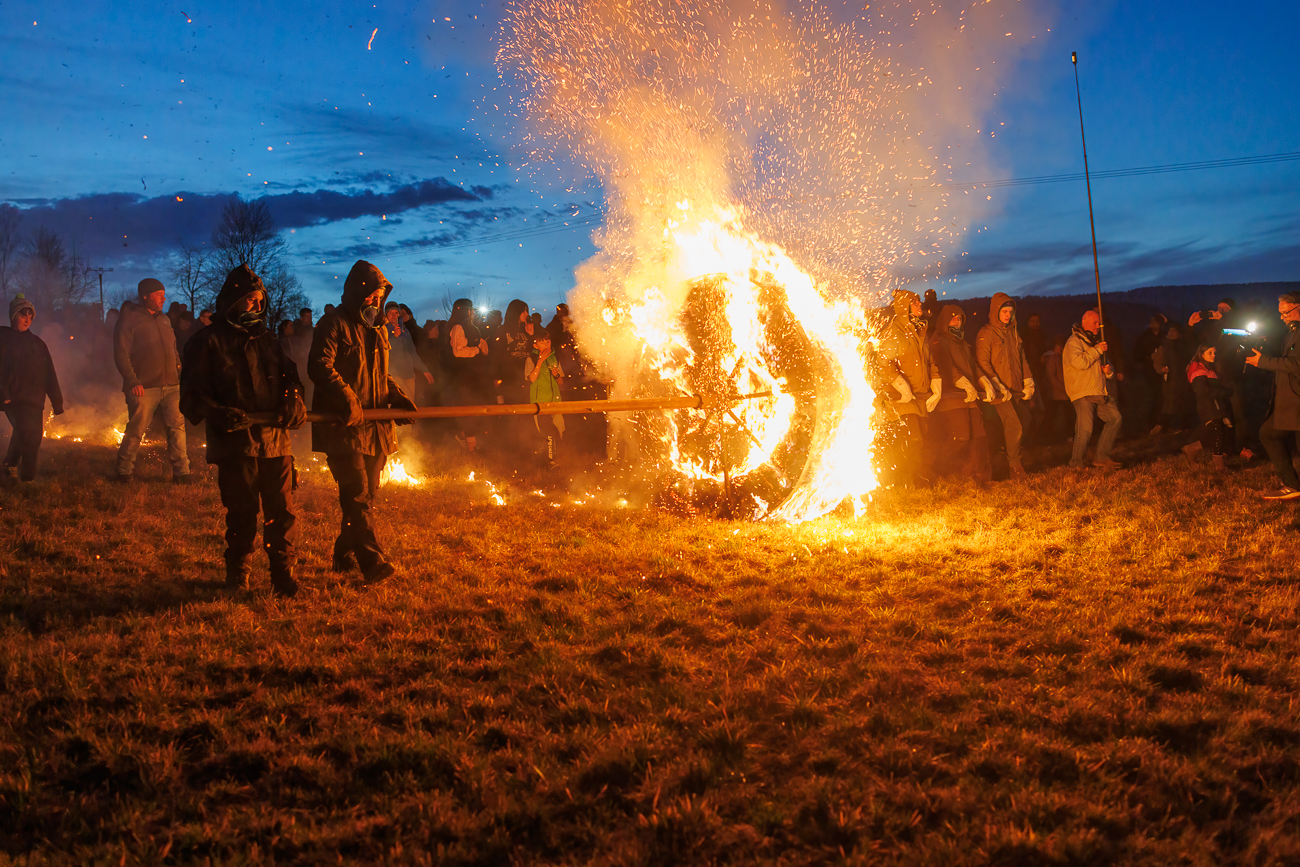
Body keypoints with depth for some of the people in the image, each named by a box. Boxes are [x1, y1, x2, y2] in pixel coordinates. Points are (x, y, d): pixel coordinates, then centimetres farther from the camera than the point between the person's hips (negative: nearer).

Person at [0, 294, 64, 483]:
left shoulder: (37, 343, 19)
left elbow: (50, 374, 17)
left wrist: (57, 401, 11)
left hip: (35, 402, 5)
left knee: (33, 438, 6)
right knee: (25, 430, -23)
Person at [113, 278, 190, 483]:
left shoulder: (164, 320, 18)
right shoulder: (128, 320, -2)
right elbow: (121, 354, -7)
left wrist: (180, 370, 10)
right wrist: (133, 381, -15)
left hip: (171, 385, 6)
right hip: (144, 388, -6)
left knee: (177, 427, -1)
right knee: (136, 431, -2)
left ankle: (181, 472, 3)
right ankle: (124, 472, 13)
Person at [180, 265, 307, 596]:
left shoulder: (270, 341, 18)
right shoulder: (209, 341, 3)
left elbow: (290, 379, 19)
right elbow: (192, 392, 0)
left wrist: (294, 403, -4)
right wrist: (217, 413, -19)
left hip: (275, 439, 4)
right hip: (234, 442, -4)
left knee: (282, 512, 0)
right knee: (242, 513, -1)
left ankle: (283, 576, 9)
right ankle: (237, 576, 16)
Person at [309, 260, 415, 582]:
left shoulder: (378, 328, 19)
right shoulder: (333, 324, -6)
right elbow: (319, 367, -17)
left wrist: (397, 398, 7)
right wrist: (348, 399, -26)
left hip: (375, 425, 8)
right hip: (342, 425, -8)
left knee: (368, 493, 11)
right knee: (356, 493, -12)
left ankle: (344, 555, 23)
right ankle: (373, 562, -15)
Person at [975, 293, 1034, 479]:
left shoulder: (1013, 332, 15)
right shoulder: (986, 333, -6)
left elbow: (1022, 359, 20)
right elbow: (983, 364, -11)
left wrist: (1028, 383, 9)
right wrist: (998, 387, -16)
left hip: (1017, 390, 7)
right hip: (1000, 392, -7)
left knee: (1024, 422, 7)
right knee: (1014, 426, -14)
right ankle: (1015, 467, -4)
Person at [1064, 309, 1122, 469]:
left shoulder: (1095, 341, 23)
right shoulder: (1074, 341, -5)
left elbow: (1105, 363, 31)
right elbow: (1079, 362, -23)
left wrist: (1109, 370, 7)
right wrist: (1097, 350, -12)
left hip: (1100, 392, 9)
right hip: (1082, 393, -9)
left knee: (1114, 417, 3)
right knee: (1085, 429, -16)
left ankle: (1101, 457, 10)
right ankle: (1076, 464, -5)